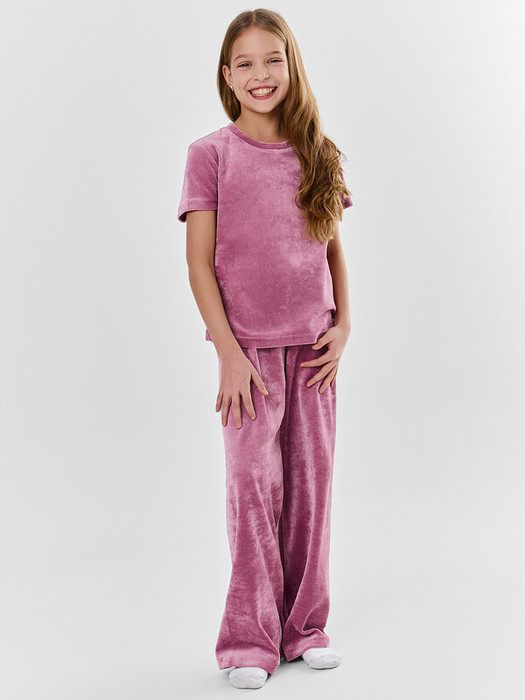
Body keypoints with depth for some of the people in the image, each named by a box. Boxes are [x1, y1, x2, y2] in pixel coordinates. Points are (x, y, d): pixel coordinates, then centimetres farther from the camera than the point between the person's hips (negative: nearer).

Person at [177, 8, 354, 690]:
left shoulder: (317, 155, 8)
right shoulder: (211, 154, -2)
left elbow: (334, 250, 13)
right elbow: (198, 259, -5)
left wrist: (343, 325, 0)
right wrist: (229, 352, -11)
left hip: (314, 344, 3)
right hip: (248, 343, -3)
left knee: (312, 476, 7)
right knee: (255, 482, -2)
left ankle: (304, 624, 21)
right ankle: (251, 638, 11)